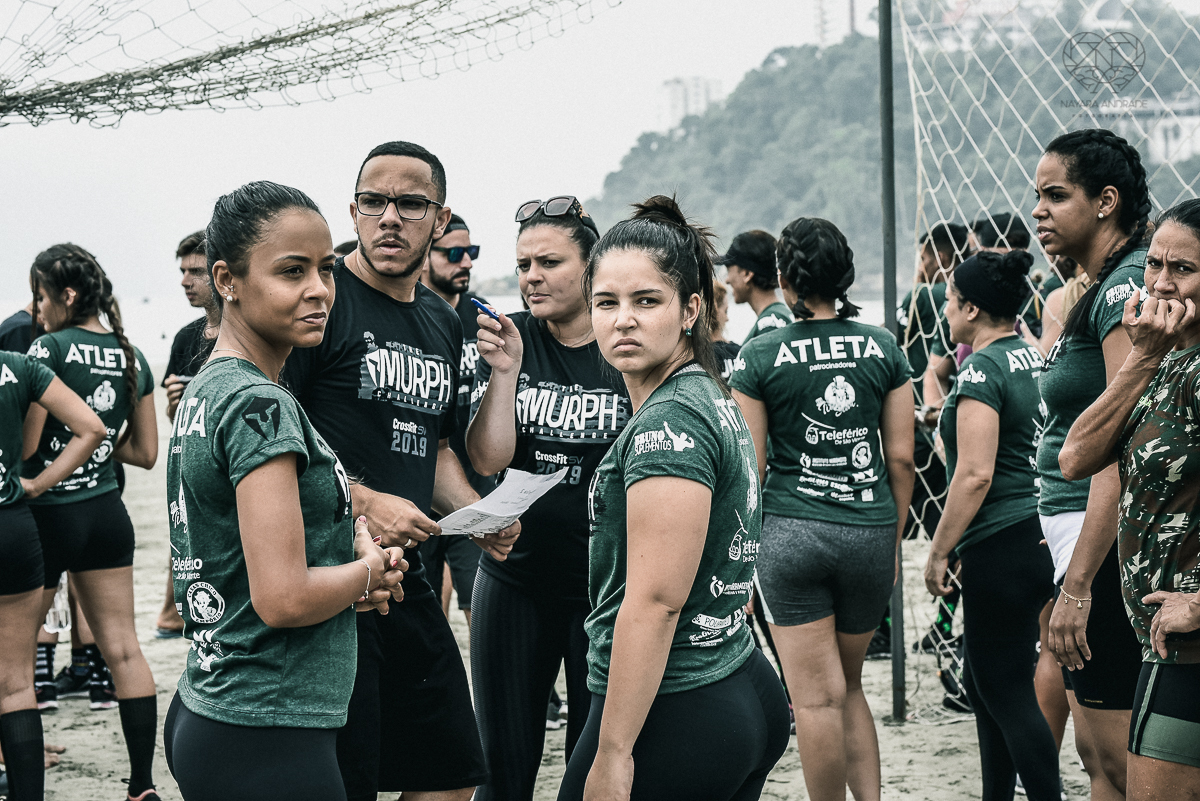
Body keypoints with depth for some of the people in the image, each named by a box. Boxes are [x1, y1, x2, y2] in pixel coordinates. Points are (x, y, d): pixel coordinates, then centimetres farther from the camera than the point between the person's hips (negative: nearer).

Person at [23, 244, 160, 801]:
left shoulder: (50, 347, -12)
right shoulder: (132, 358, 6)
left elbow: (24, 444, -15)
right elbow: (145, 452, 11)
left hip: (48, 513, -6)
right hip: (108, 513, 6)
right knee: (124, 650, 5)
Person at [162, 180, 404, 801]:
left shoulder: (204, 391, 11)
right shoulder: (261, 406, -18)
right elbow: (282, 599, -23)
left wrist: (347, 537, 7)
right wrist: (367, 570, -5)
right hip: (269, 742, -10)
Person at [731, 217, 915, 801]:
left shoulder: (760, 356, -4)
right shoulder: (884, 348, 3)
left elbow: (750, 468, -4)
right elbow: (901, 457, 5)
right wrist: (892, 541, 15)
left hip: (792, 531, -3)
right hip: (870, 533, 3)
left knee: (818, 698, 3)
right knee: (849, 686, 19)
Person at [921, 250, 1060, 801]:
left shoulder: (981, 369, -15)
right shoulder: (1035, 358, 11)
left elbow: (975, 475, -20)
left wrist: (938, 551, -13)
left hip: (1002, 546, -10)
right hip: (1041, 535, 10)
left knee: (1008, 693, -3)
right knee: (984, 683, 18)